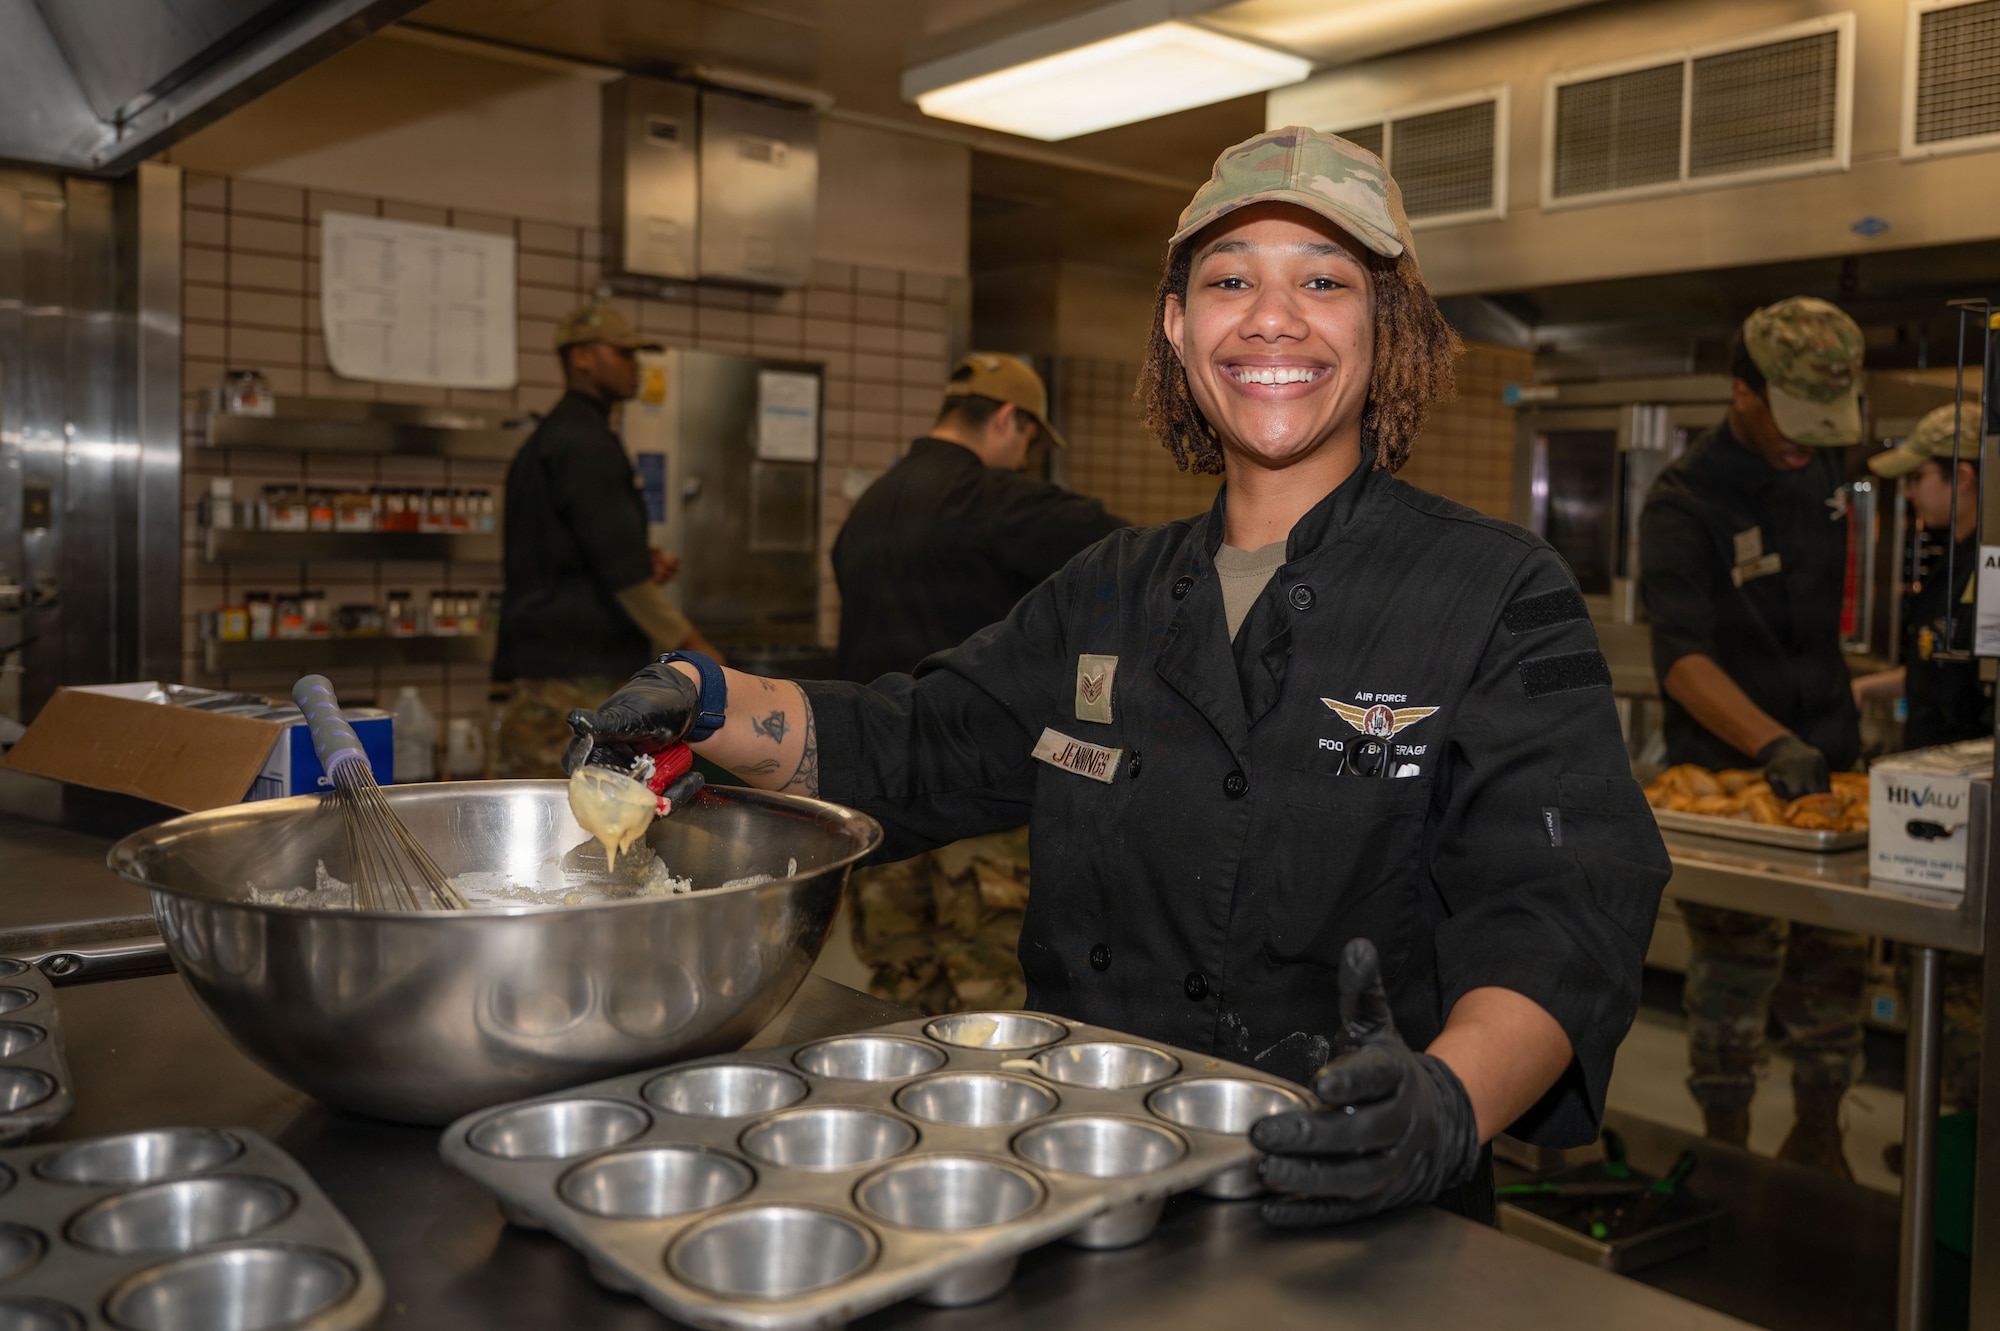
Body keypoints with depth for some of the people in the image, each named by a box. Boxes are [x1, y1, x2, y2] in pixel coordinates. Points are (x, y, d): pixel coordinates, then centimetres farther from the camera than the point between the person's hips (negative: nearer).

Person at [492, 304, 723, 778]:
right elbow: (622, 566, -16)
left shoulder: (545, 441, 20)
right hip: (573, 668, -10)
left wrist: (641, 566, 11)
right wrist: (690, 644, -8)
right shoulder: (585, 442, -12)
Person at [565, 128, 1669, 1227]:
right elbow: (912, 750, 18)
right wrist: (704, 700, 1)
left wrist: (1444, 1106, -35)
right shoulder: (1110, 593, 11)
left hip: (1342, 1236, -2)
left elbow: (1561, 915, -15)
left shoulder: (1504, 603, -4)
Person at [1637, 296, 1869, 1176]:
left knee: (1835, 969, 14)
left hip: (1827, 764, 6)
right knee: (1733, 981, 0)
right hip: (1726, 773, -6)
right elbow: (1681, 660, -28)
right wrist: (1772, 745, -41)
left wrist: (1836, 723, 14)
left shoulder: (1822, 468, 6)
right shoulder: (1684, 504, -17)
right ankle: (1726, 1154, 15)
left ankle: (1817, 1140, 30)